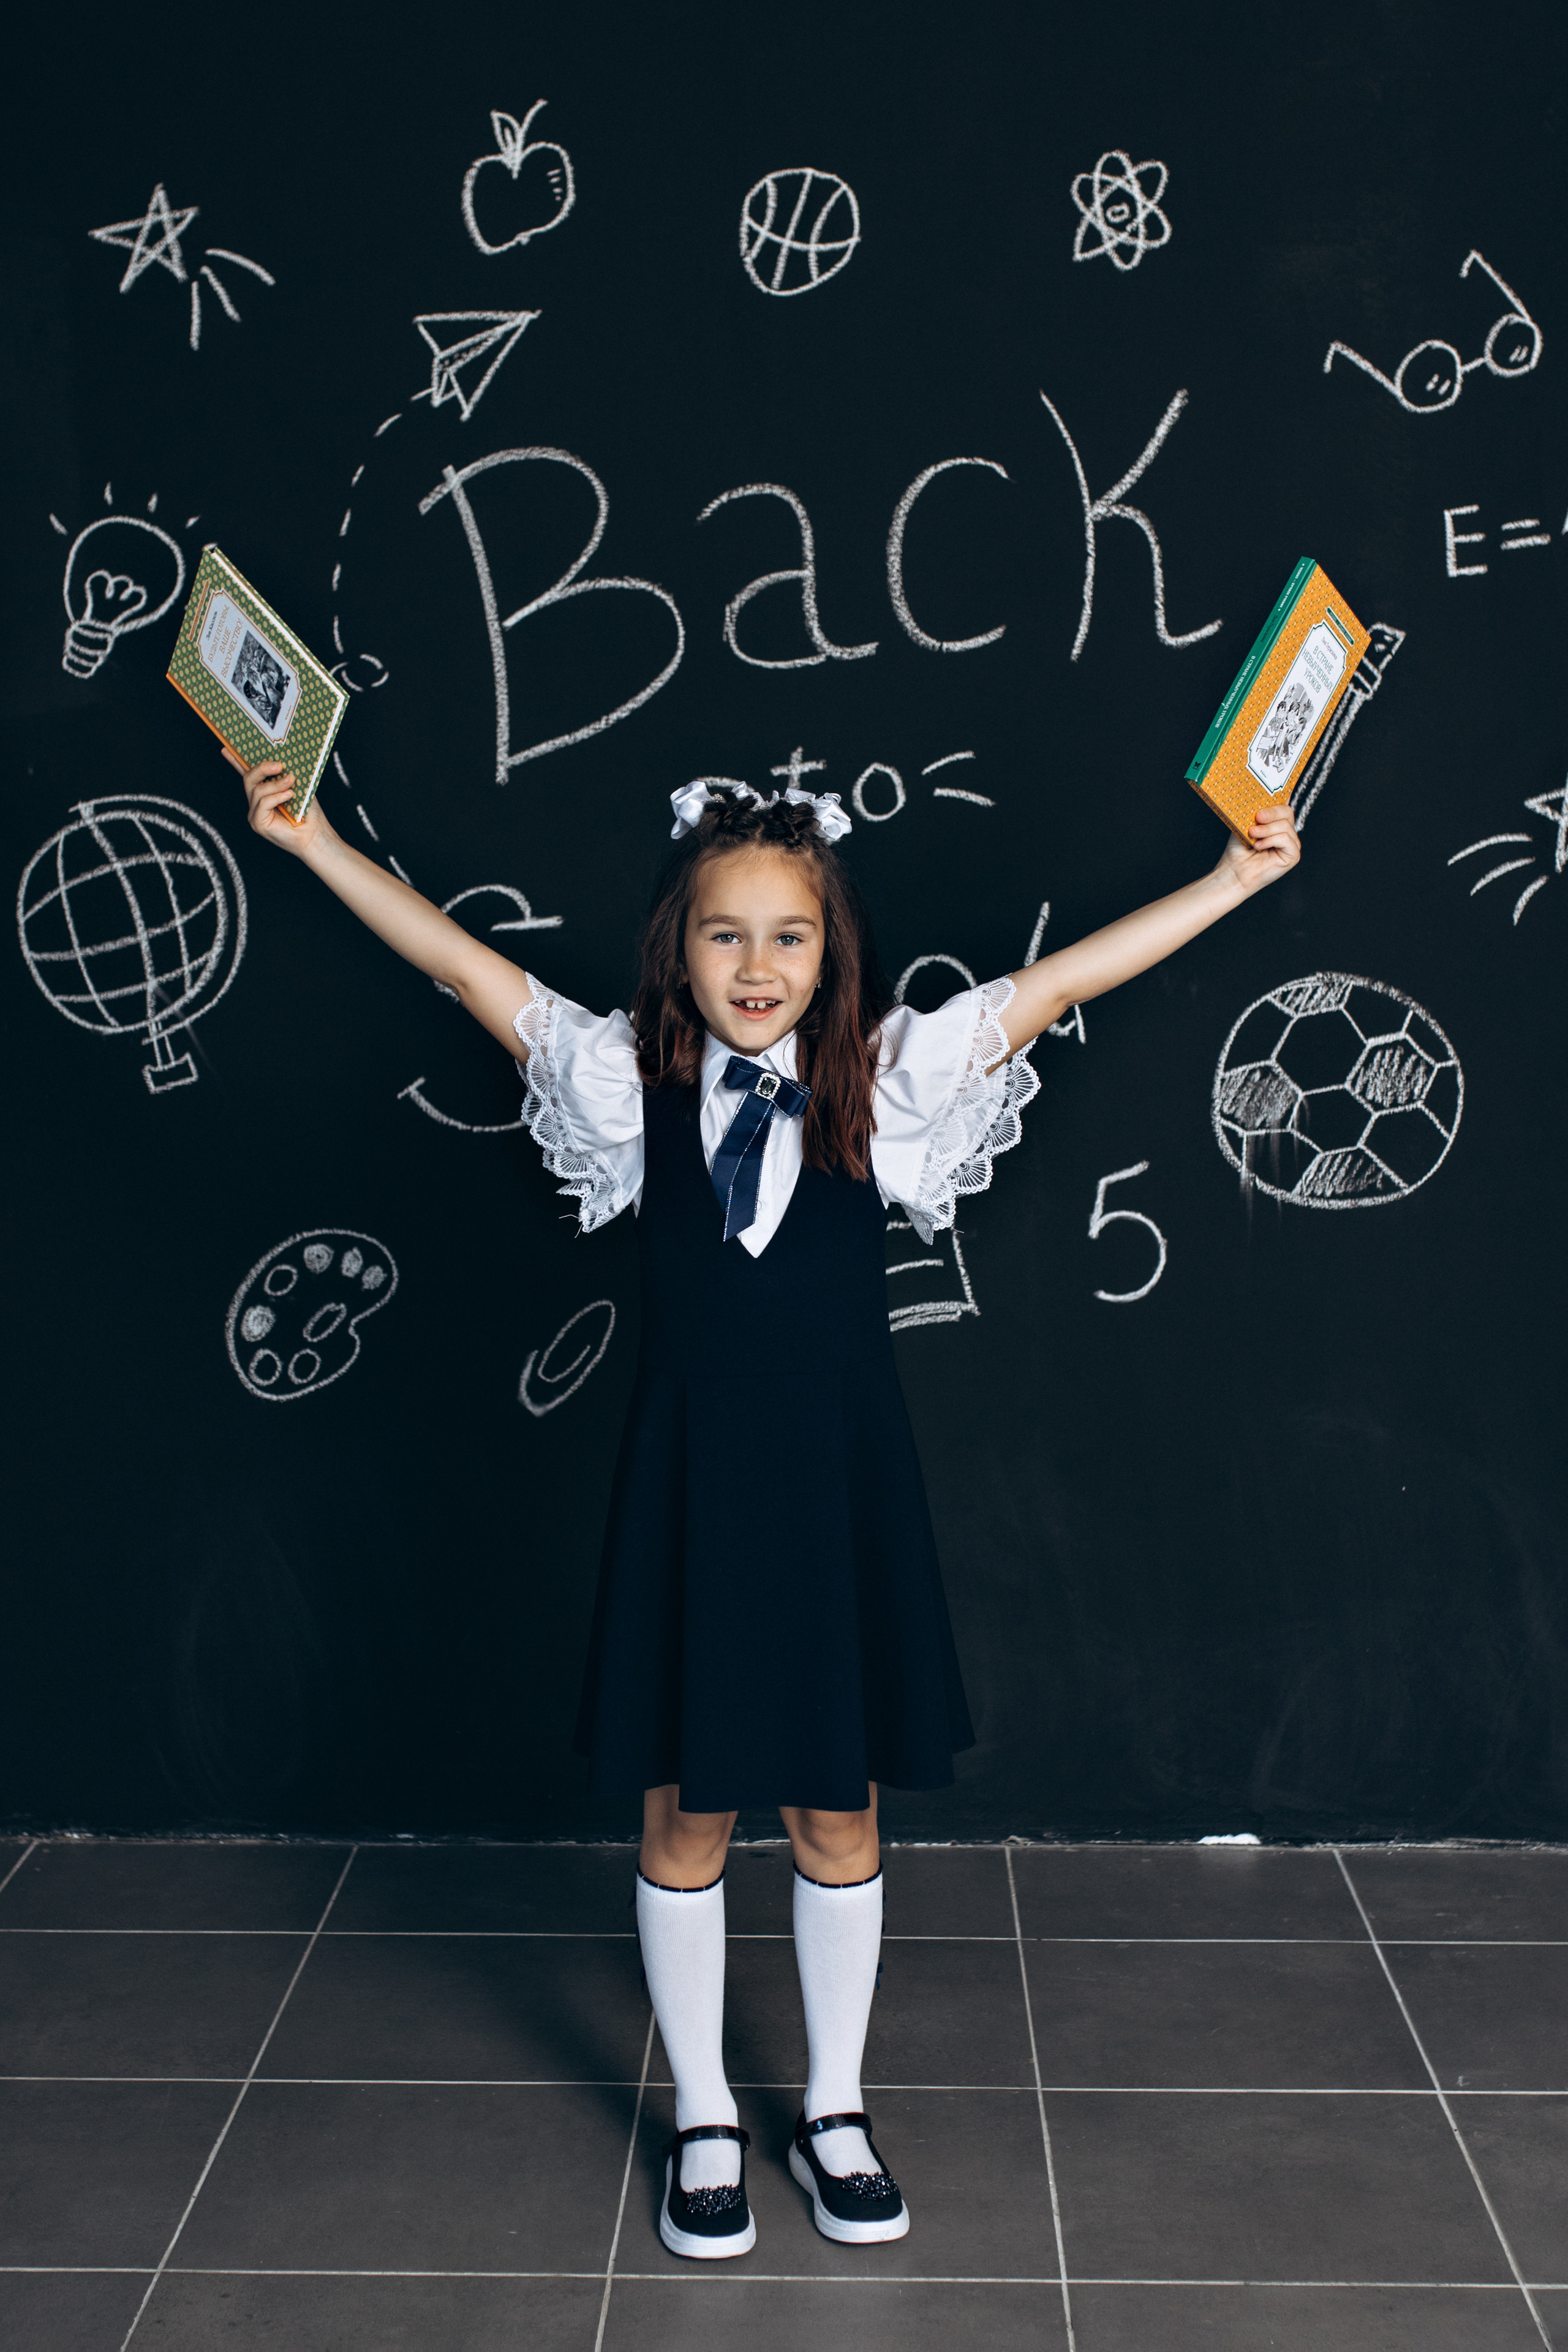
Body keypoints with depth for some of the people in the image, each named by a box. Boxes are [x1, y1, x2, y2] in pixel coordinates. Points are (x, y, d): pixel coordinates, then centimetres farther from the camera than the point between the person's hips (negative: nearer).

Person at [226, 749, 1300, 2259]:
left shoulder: (884, 1085, -3)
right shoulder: (632, 1086, -3)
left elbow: (1063, 978, -4)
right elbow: (460, 962, -2)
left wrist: (1238, 876, -6)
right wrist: (313, 840, -3)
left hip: (838, 1493, 1)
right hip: (692, 1492, 0)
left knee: (838, 1816, 13)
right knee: (687, 1817, 12)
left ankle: (833, 2114, 34)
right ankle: (704, 2121, 32)